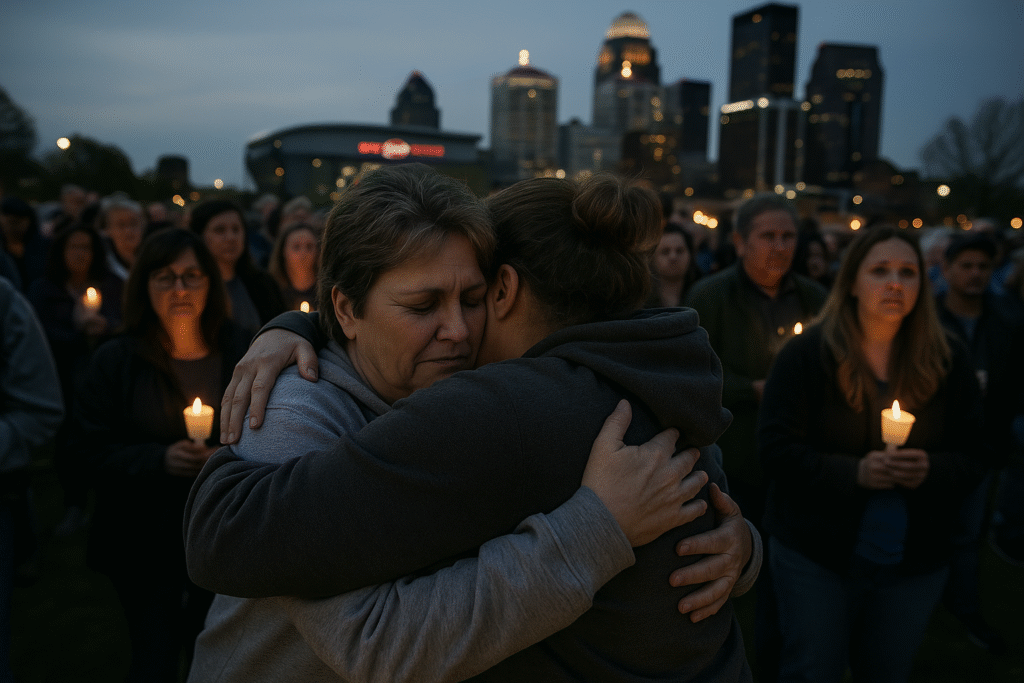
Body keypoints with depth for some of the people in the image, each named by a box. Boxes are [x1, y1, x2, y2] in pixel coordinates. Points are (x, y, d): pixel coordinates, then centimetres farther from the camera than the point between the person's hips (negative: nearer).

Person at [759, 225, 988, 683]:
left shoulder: (948, 361, 0)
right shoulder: (805, 354, -9)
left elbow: (970, 460, 2)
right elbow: (777, 450, -12)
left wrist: (930, 470, -20)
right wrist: (853, 472, -26)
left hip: (916, 562, 3)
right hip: (816, 555, -3)